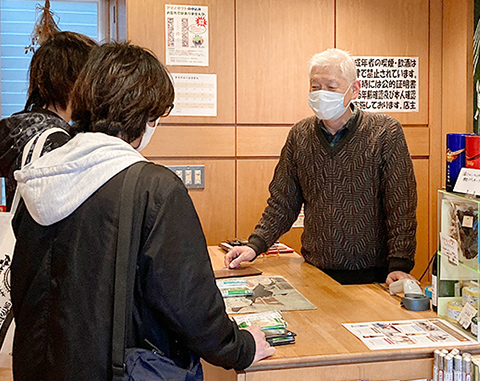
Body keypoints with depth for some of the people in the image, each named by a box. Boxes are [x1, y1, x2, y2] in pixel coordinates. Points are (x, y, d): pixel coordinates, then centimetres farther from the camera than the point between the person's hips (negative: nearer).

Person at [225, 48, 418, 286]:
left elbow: (401, 205, -10)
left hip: (372, 274, -2)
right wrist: (255, 245, -3)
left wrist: (399, 265, -18)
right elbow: (283, 201, 9)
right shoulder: (299, 135, 4)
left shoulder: (385, 132, -6)